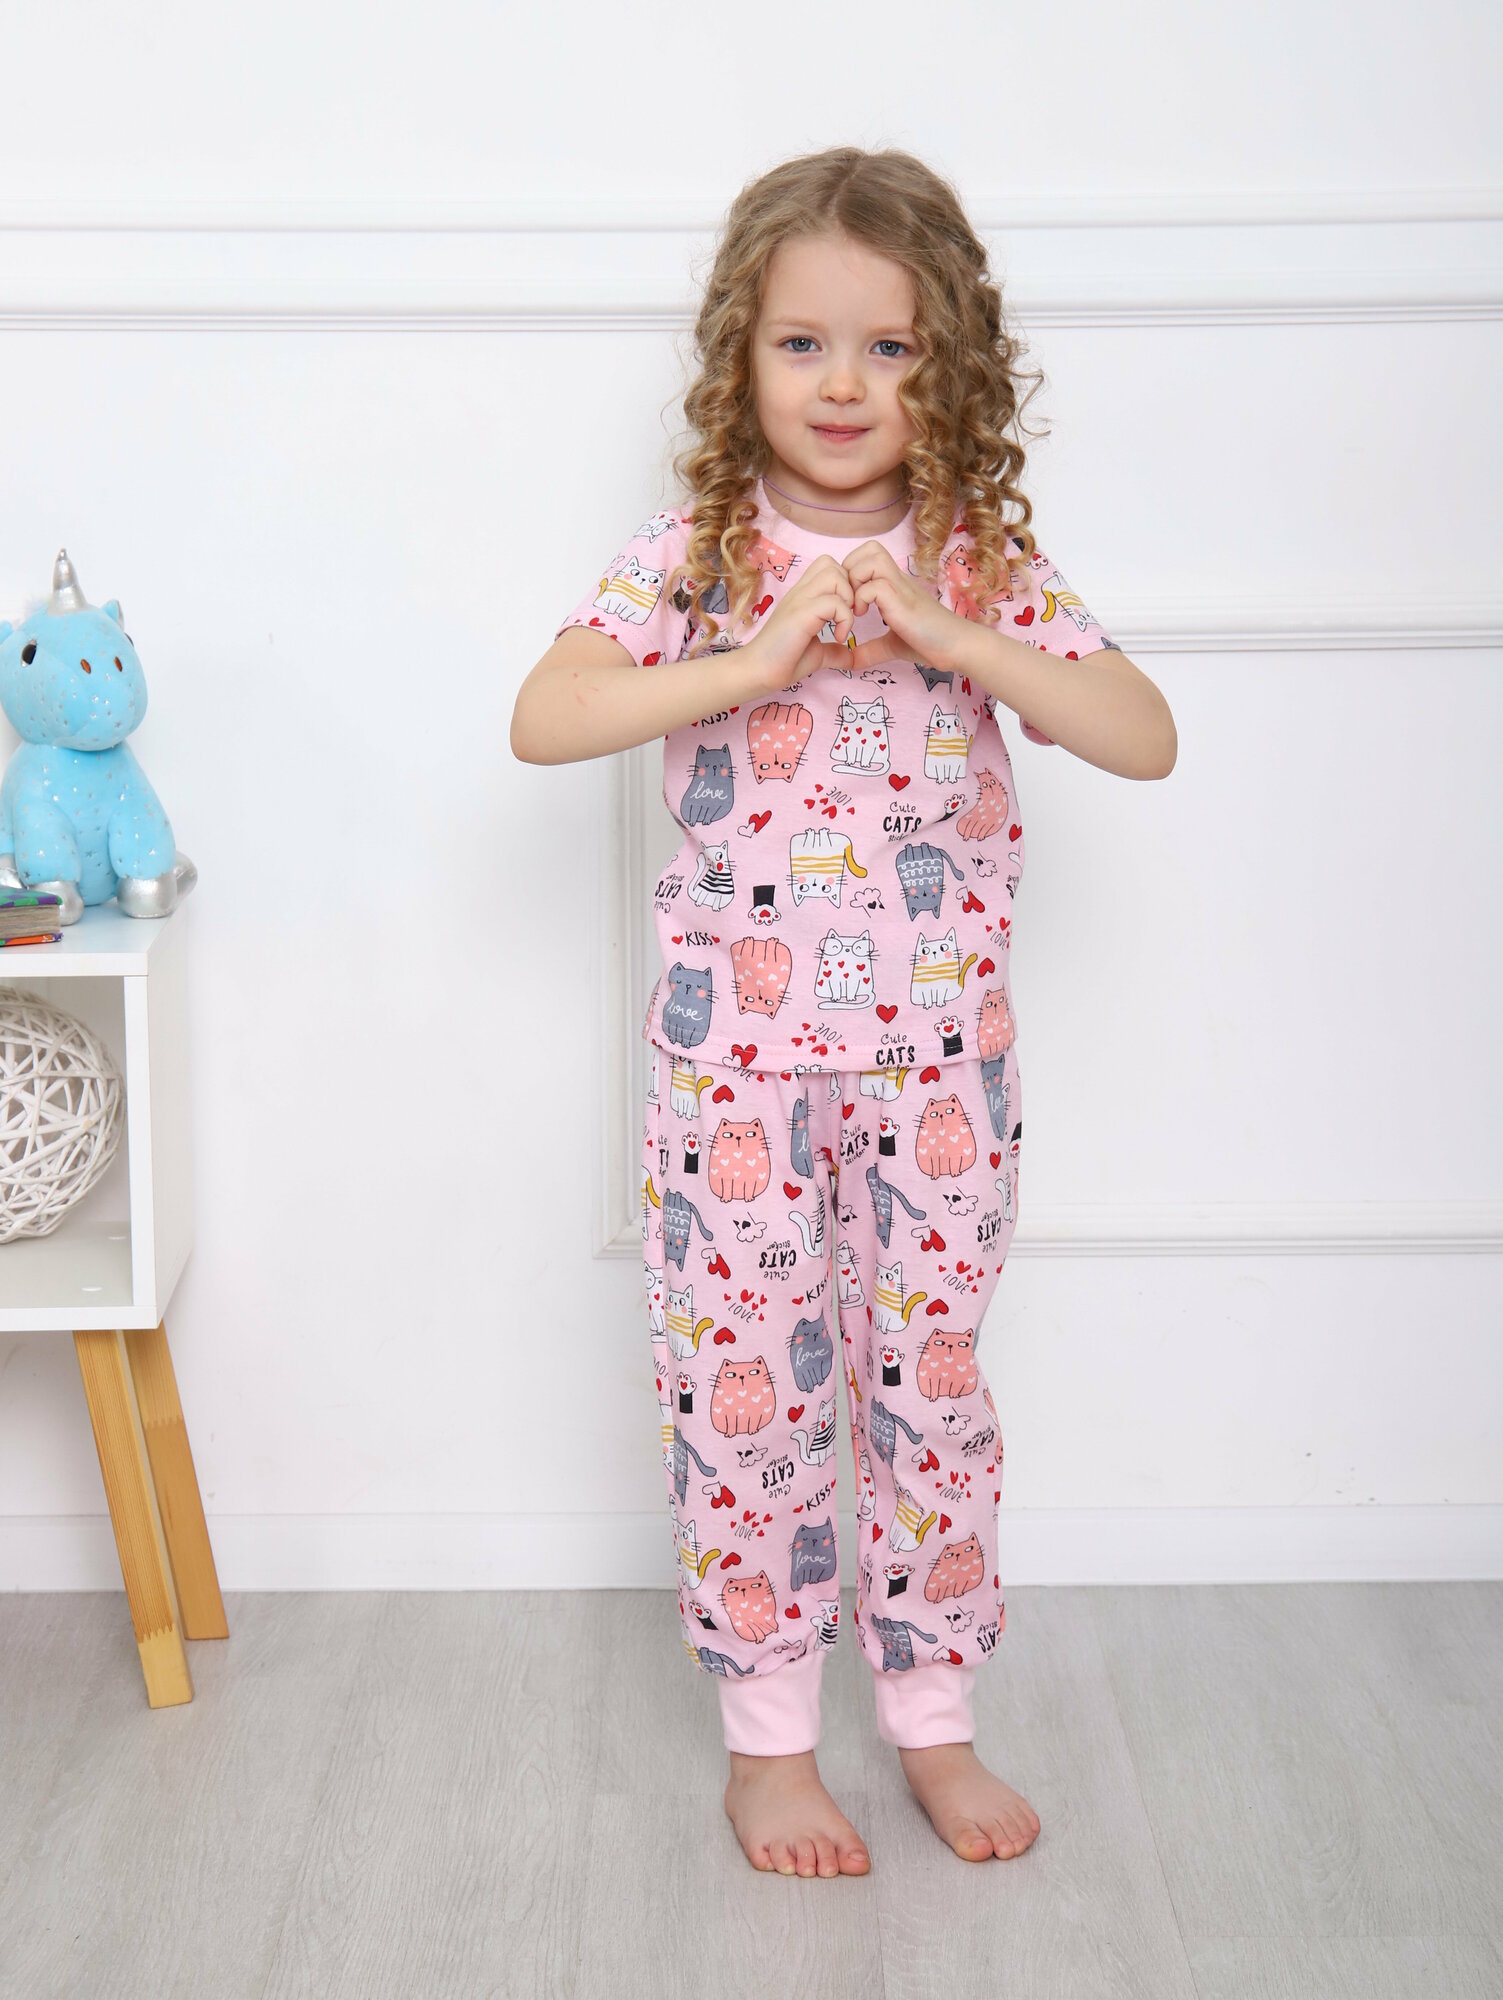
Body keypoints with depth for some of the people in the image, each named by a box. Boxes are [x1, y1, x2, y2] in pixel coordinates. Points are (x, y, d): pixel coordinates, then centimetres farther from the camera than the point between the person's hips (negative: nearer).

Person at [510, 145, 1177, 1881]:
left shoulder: (985, 562, 1)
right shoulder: (691, 557, -5)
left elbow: (1146, 738, -9)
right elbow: (542, 721, -18)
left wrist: (950, 634, -20)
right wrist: (761, 654, -26)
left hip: (940, 1053, 2)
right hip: (734, 1057, -1)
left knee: (929, 1385, 12)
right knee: (745, 1394, 6)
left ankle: (932, 1718, 29)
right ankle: (767, 1739, 23)